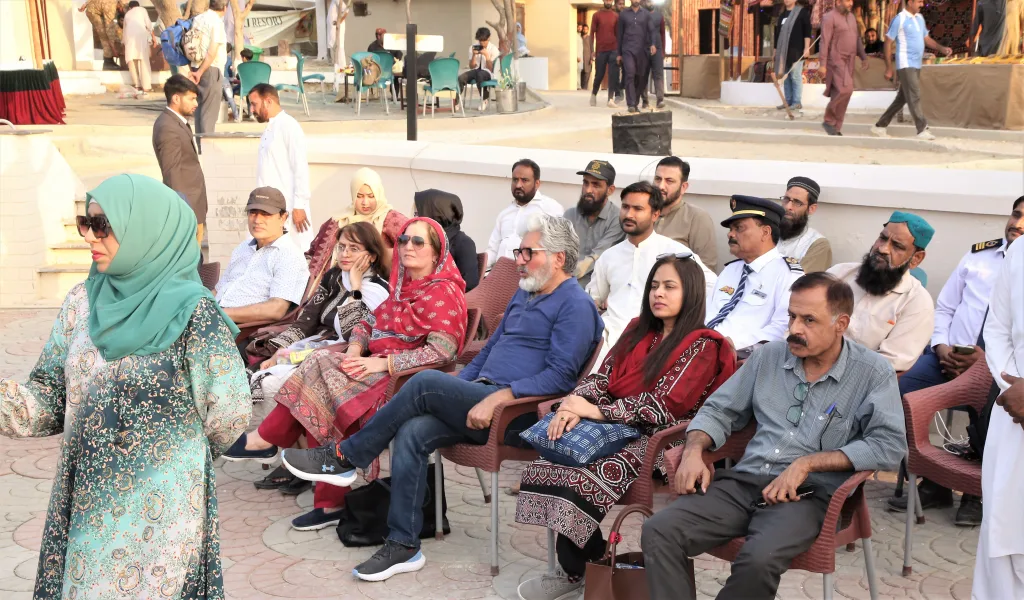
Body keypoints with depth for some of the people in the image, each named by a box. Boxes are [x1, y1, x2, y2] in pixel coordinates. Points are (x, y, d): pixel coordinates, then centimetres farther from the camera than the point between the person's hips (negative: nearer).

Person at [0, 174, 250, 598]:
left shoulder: (192, 314, -16)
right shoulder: (81, 302, 1)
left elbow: (228, 416, -10)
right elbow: (51, 399, 3)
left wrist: (173, 454, 6)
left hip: (158, 513, -5)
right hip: (82, 506, 5)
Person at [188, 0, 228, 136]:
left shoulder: (197, 19, 11)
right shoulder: (216, 21, -11)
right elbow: (212, 52, -17)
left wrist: (196, 71, 11)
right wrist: (200, 72, -11)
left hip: (197, 68, 8)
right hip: (212, 70, -8)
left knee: (201, 109, 14)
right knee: (210, 113, -5)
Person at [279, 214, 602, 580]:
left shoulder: (575, 305, -6)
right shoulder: (524, 294, 24)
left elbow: (561, 375, -17)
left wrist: (499, 397, -24)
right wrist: (453, 392, 15)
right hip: (477, 397, 8)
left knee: (426, 382, -25)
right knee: (412, 432, -18)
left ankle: (344, 457, -10)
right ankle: (403, 546, -14)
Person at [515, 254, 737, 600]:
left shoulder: (702, 346, -6)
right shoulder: (638, 331, 16)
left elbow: (663, 406, -15)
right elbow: (602, 377, 8)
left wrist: (595, 411, -16)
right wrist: (574, 408, -13)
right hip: (618, 428, 7)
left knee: (584, 477, -27)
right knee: (553, 459, -18)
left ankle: (577, 572, -5)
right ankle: (581, 564, -13)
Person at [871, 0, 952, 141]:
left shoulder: (920, 18, 13)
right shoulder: (899, 19, -10)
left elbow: (927, 39, 19)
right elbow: (888, 43, -9)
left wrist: (942, 48, 2)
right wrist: (888, 68, -11)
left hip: (916, 65, 8)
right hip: (906, 65, -8)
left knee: (902, 98, 12)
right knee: (914, 97, -11)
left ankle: (880, 126, 20)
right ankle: (922, 130, -11)